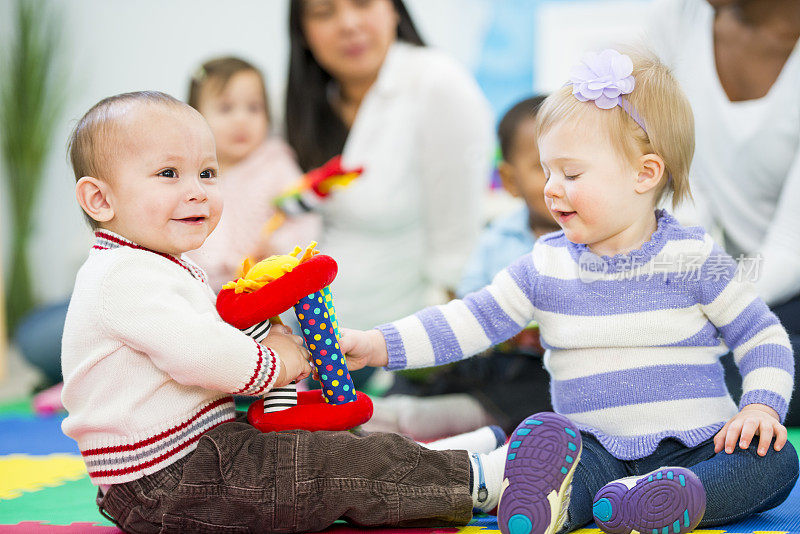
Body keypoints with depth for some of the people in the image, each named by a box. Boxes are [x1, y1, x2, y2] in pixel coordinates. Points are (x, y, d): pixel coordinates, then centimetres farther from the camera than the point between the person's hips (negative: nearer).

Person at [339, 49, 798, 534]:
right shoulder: (547, 265, 6)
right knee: (535, 444, -28)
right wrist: (380, 344, -5)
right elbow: (471, 321, 5)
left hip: (696, 446, -1)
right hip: (598, 452, 1)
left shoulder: (695, 257, -1)